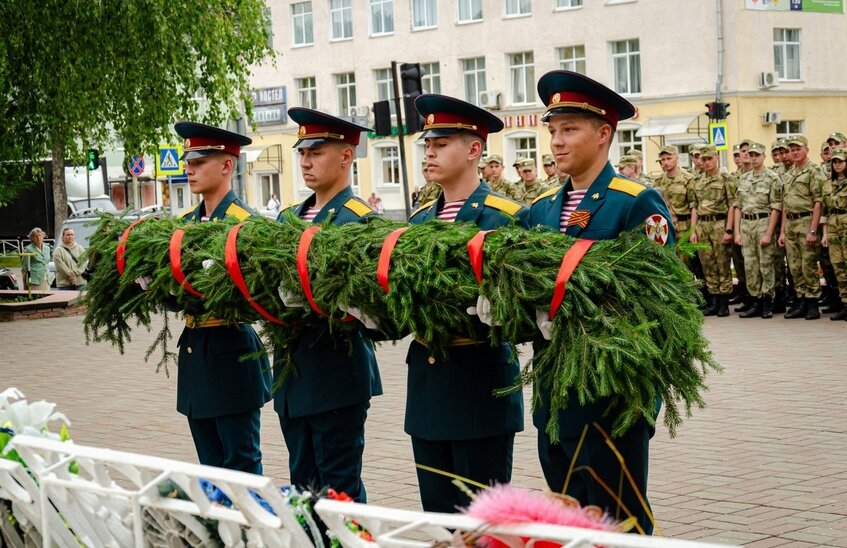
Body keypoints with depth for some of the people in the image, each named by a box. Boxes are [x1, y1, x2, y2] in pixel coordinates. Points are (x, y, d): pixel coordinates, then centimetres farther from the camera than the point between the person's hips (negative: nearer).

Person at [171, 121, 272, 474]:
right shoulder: (186, 222, 12)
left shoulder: (244, 221, -10)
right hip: (195, 350, 7)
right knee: (210, 466, 13)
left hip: (231, 354, -7)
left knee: (241, 464, -1)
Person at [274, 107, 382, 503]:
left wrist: (305, 301, -28)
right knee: (302, 485, 15)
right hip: (293, 367, 8)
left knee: (339, 489, -1)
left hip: (337, 370, -7)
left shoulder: (360, 219, -9)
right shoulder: (290, 217, 14)